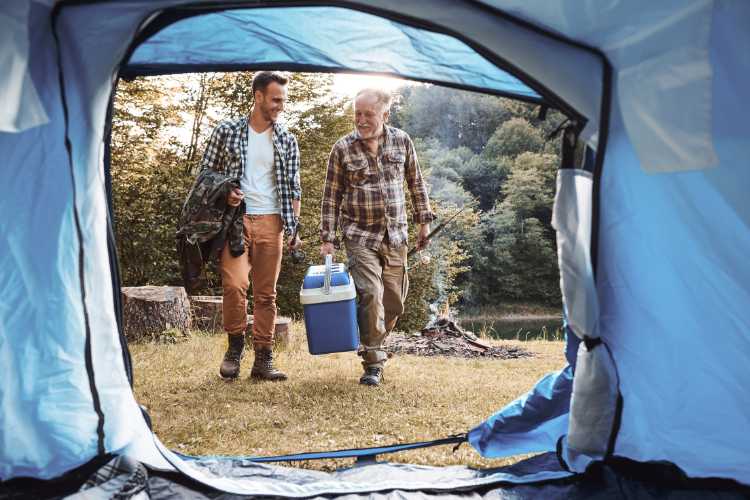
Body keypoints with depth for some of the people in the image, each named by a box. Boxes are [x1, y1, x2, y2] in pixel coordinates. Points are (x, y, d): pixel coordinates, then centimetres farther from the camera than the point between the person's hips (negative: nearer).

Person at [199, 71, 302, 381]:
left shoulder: (287, 141, 12)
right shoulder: (226, 132, 6)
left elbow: (293, 189, 13)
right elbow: (205, 174, 10)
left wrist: (294, 228, 3)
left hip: (271, 222, 2)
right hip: (235, 219, -2)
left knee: (266, 293, 2)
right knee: (234, 284, -17)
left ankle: (263, 358, 11)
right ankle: (235, 346, 5)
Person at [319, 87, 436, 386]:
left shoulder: (401, 141, 4)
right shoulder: (342, 149, -3)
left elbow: (415, 182, 14)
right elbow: (331, 197, 1)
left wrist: (424, 220, 12)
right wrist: (328, 239, -4)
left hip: (395, 236, 3)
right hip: (360, 236, -3)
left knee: (393, 302, 7)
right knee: (371, 294, -16)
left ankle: (373, 345, 32)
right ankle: (373, 363, -4)